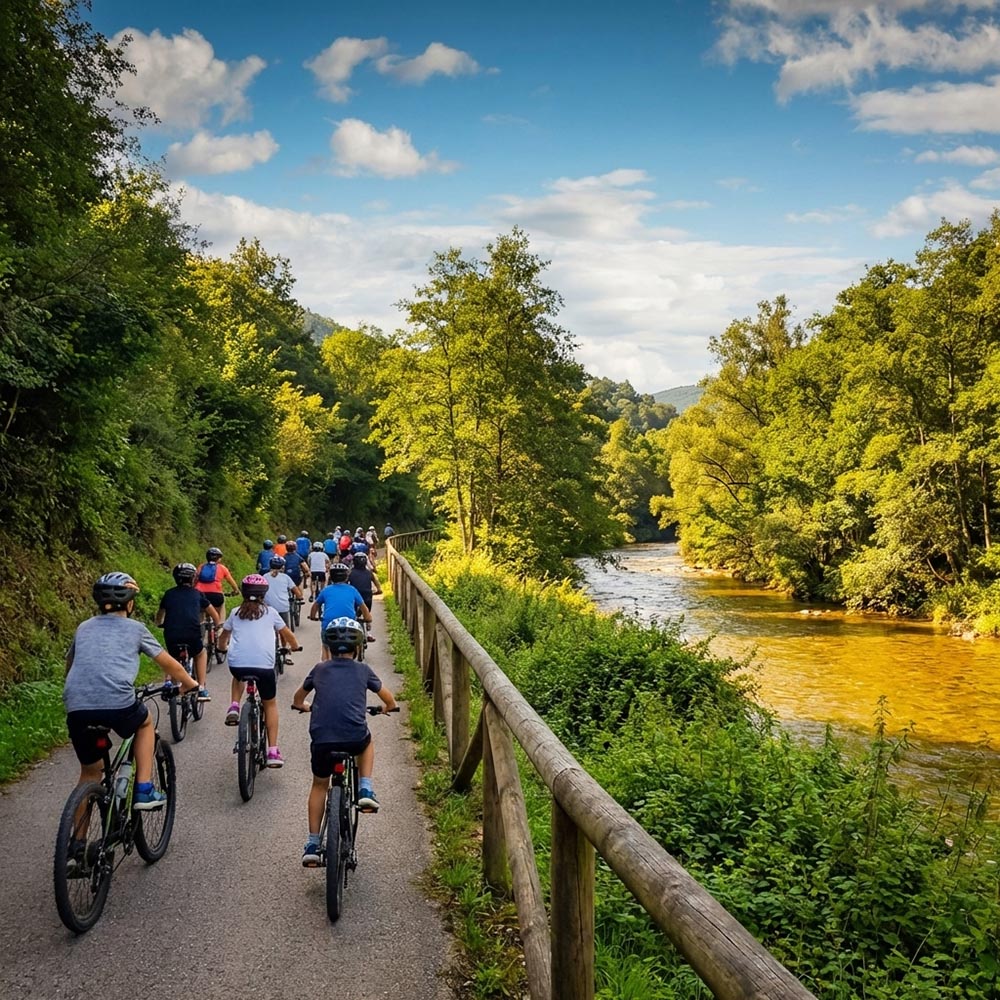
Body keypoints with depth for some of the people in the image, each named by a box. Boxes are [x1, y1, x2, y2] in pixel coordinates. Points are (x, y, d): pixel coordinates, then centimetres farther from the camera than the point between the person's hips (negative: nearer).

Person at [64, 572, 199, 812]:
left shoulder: (84, 628, 24)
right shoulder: (135, 628, 15)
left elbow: (69, 665, 36)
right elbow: (168, 663, 23)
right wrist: (189, 683, 41)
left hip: (76, 708, 3)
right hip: (118, 703, -3)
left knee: (90, 770, 21)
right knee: (145, 723, 30)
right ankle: (144, 791, 20)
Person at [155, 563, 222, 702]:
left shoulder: (169, 594, 19)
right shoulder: (197, 594, 17)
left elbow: (160, 614, 34)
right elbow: (214, 614, 29)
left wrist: (159, 623, 55)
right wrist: (218, 624, 48)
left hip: (171, 635, 1)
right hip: (192, 635, -1)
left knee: (172, 657, 34)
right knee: (201, 654, 30)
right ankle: (201, 689, 19)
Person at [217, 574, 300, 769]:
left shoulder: (235, 613, 16)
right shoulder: (269, 613, 13)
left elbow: (223, 637, 28)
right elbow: (288, 634, 23)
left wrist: (223, 648, 50)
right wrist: (294, 646, 43)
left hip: (237, 664, 1)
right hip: (264, 665, -1)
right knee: (270, 704, 19)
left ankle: (234, 706, 16)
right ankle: (273, 751, 11)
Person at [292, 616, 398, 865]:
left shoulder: (320, 669, 17)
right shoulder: (363, 669, 13)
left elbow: (297, 699, 32)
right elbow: (389, 700, 24)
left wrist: (305, 707, 54)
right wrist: (387, 707, 46)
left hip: (321, 739, 1)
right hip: (354, 739, -1)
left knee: (319, 785, 25)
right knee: (367, 741, 35)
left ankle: (312, 844, 18)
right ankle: (365, 791, 16)